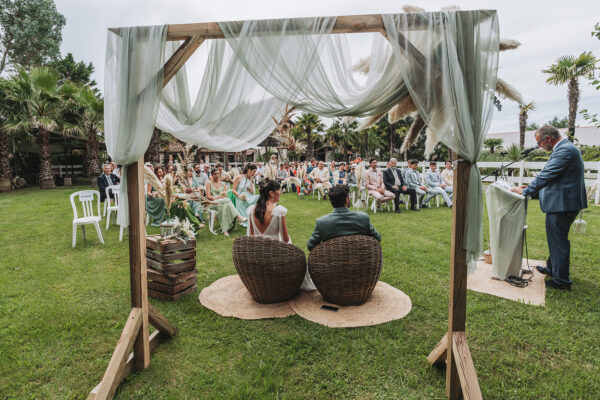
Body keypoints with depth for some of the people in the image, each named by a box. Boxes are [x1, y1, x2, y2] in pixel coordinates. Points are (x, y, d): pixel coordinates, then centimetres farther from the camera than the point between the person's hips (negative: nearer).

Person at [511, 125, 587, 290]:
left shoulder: (565, 150, -19)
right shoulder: (565, 148, 15)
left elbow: (546, 175, -22)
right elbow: (550, 176, 19)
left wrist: (525, 191, -14)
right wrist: (531, 187, 12)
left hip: (562, 204, -11)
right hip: (561, 203, 11)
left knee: (559, 241, -1)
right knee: (555, 238, 22)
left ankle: (561, 281, 9)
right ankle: (552, 268, 38)